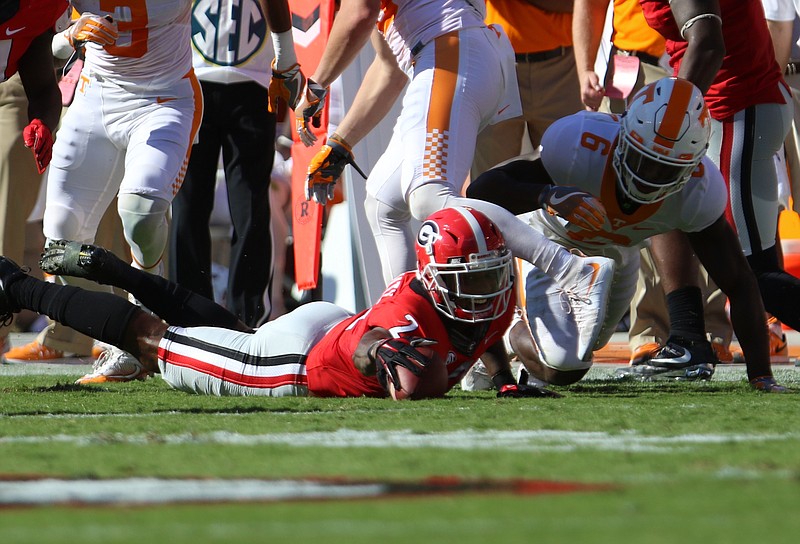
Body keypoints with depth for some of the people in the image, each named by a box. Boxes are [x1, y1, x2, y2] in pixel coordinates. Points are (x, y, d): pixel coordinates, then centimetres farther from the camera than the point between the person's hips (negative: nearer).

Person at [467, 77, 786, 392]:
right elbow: (480, 191, -41)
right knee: (565, 368, -14)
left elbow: (739, 284, -25)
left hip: (617, 252, 4)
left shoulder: (699, 191, -33)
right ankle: (505, 336, 17)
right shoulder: (580, 144, -43)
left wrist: (761, 377, -31)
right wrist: (547, 196, -60)